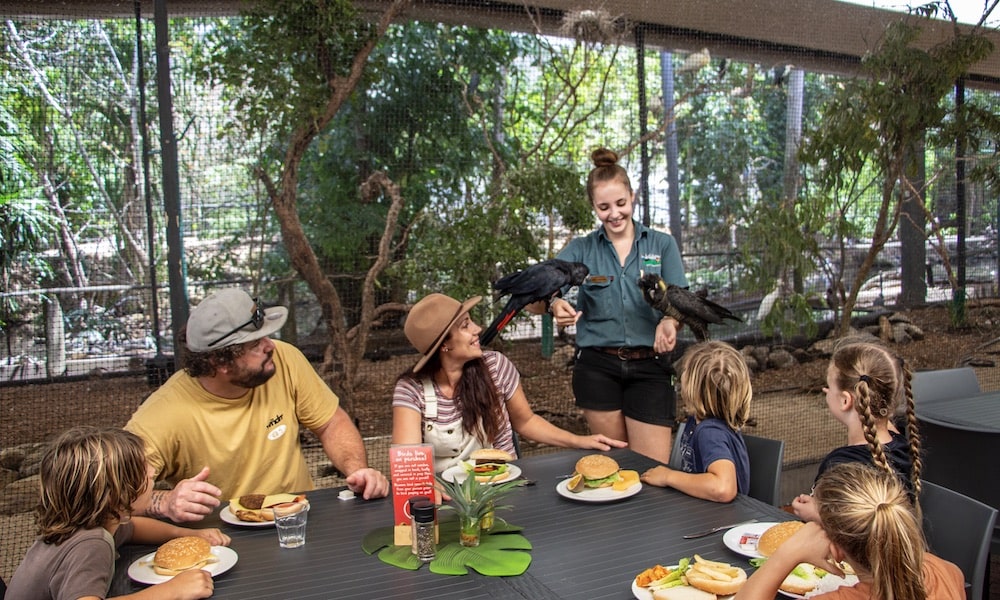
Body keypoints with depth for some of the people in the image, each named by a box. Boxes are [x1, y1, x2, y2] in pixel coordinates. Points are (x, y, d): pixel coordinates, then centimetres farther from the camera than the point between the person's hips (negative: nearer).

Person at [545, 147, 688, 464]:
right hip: (597, 367, 1)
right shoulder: (581, 249, 5)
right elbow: (534, 300, -6)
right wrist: (554, 304, -30)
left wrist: (669, 323, -24)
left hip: (650, 367, 0)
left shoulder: (662, 244, 6)